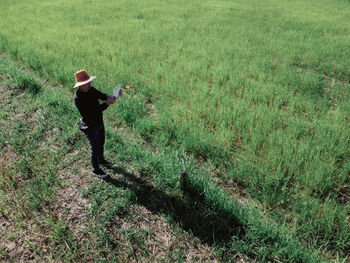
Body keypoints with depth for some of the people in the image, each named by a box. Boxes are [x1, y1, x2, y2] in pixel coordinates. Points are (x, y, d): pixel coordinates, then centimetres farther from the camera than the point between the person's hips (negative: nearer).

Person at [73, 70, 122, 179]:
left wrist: (113, 96, -26)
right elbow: (92, 112, -34)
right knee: (95, 147, 8)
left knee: (101, 143, 26)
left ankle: (101, 160, 53)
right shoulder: (78, 98, -29)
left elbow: (102, 95, -4)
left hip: (99, 122, 7)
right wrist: (106, 104, -40)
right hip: (90, 126, -7)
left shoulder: (91, 89, -7)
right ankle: (96, 170, 29)